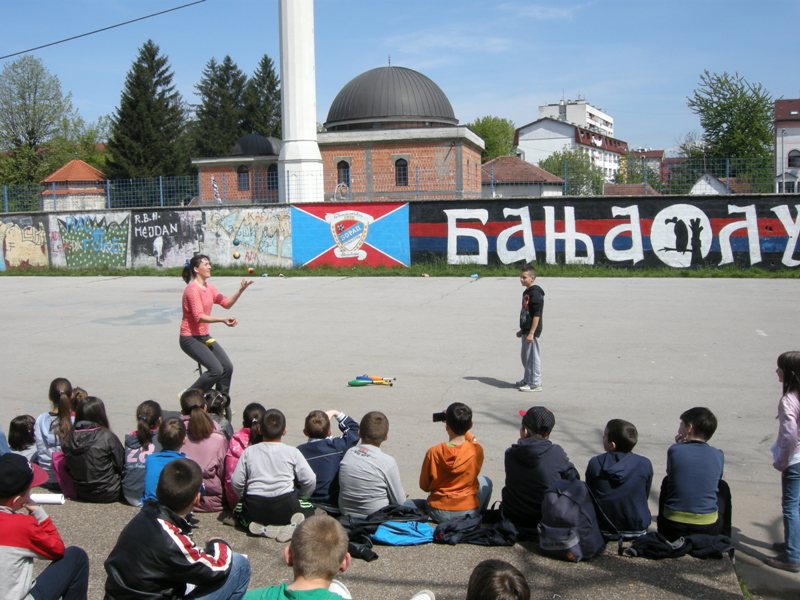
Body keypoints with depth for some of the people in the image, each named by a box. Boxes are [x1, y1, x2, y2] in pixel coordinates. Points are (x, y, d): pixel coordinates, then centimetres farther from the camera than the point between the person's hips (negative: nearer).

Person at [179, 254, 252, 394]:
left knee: (227, 367, 2)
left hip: (204, 337, 9)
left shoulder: (209, 287, 9)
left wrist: (240, 291, -4)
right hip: (190, 338, -9)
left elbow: (226, 303, 11)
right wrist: (222, 319, -39)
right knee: (216, 370, -20)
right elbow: (199, 316, -27)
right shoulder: (192, 289, -18)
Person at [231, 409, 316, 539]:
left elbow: (236, 482, 4)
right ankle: (294, 525, -6)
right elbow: (310, 480, 0)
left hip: (255, 510, 1)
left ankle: (262, 528, 2)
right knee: (308, 508, 29)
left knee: (239, 509, 34)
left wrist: (245, 498, 24)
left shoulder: (249, 451, 5)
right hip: (286, 508, -1)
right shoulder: (292, 452, 1)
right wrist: (300, 498, 19)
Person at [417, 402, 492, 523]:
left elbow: (424, 486, -2)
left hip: (438, 514, 1)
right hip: (468, 512, -1)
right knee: (485, 482, 30)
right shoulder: (477, 450, -15)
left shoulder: (433, 452, -16)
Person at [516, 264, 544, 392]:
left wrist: (531, 333, -24)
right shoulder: (526, 292, 13)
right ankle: (527, 380, 32)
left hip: (532, 331, -10)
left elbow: (537, 315, -21)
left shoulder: (535, 293, -17)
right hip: (526, 331, 10)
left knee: (533, 357, -3)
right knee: (525, 356, 19)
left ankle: (535, 384, 5)